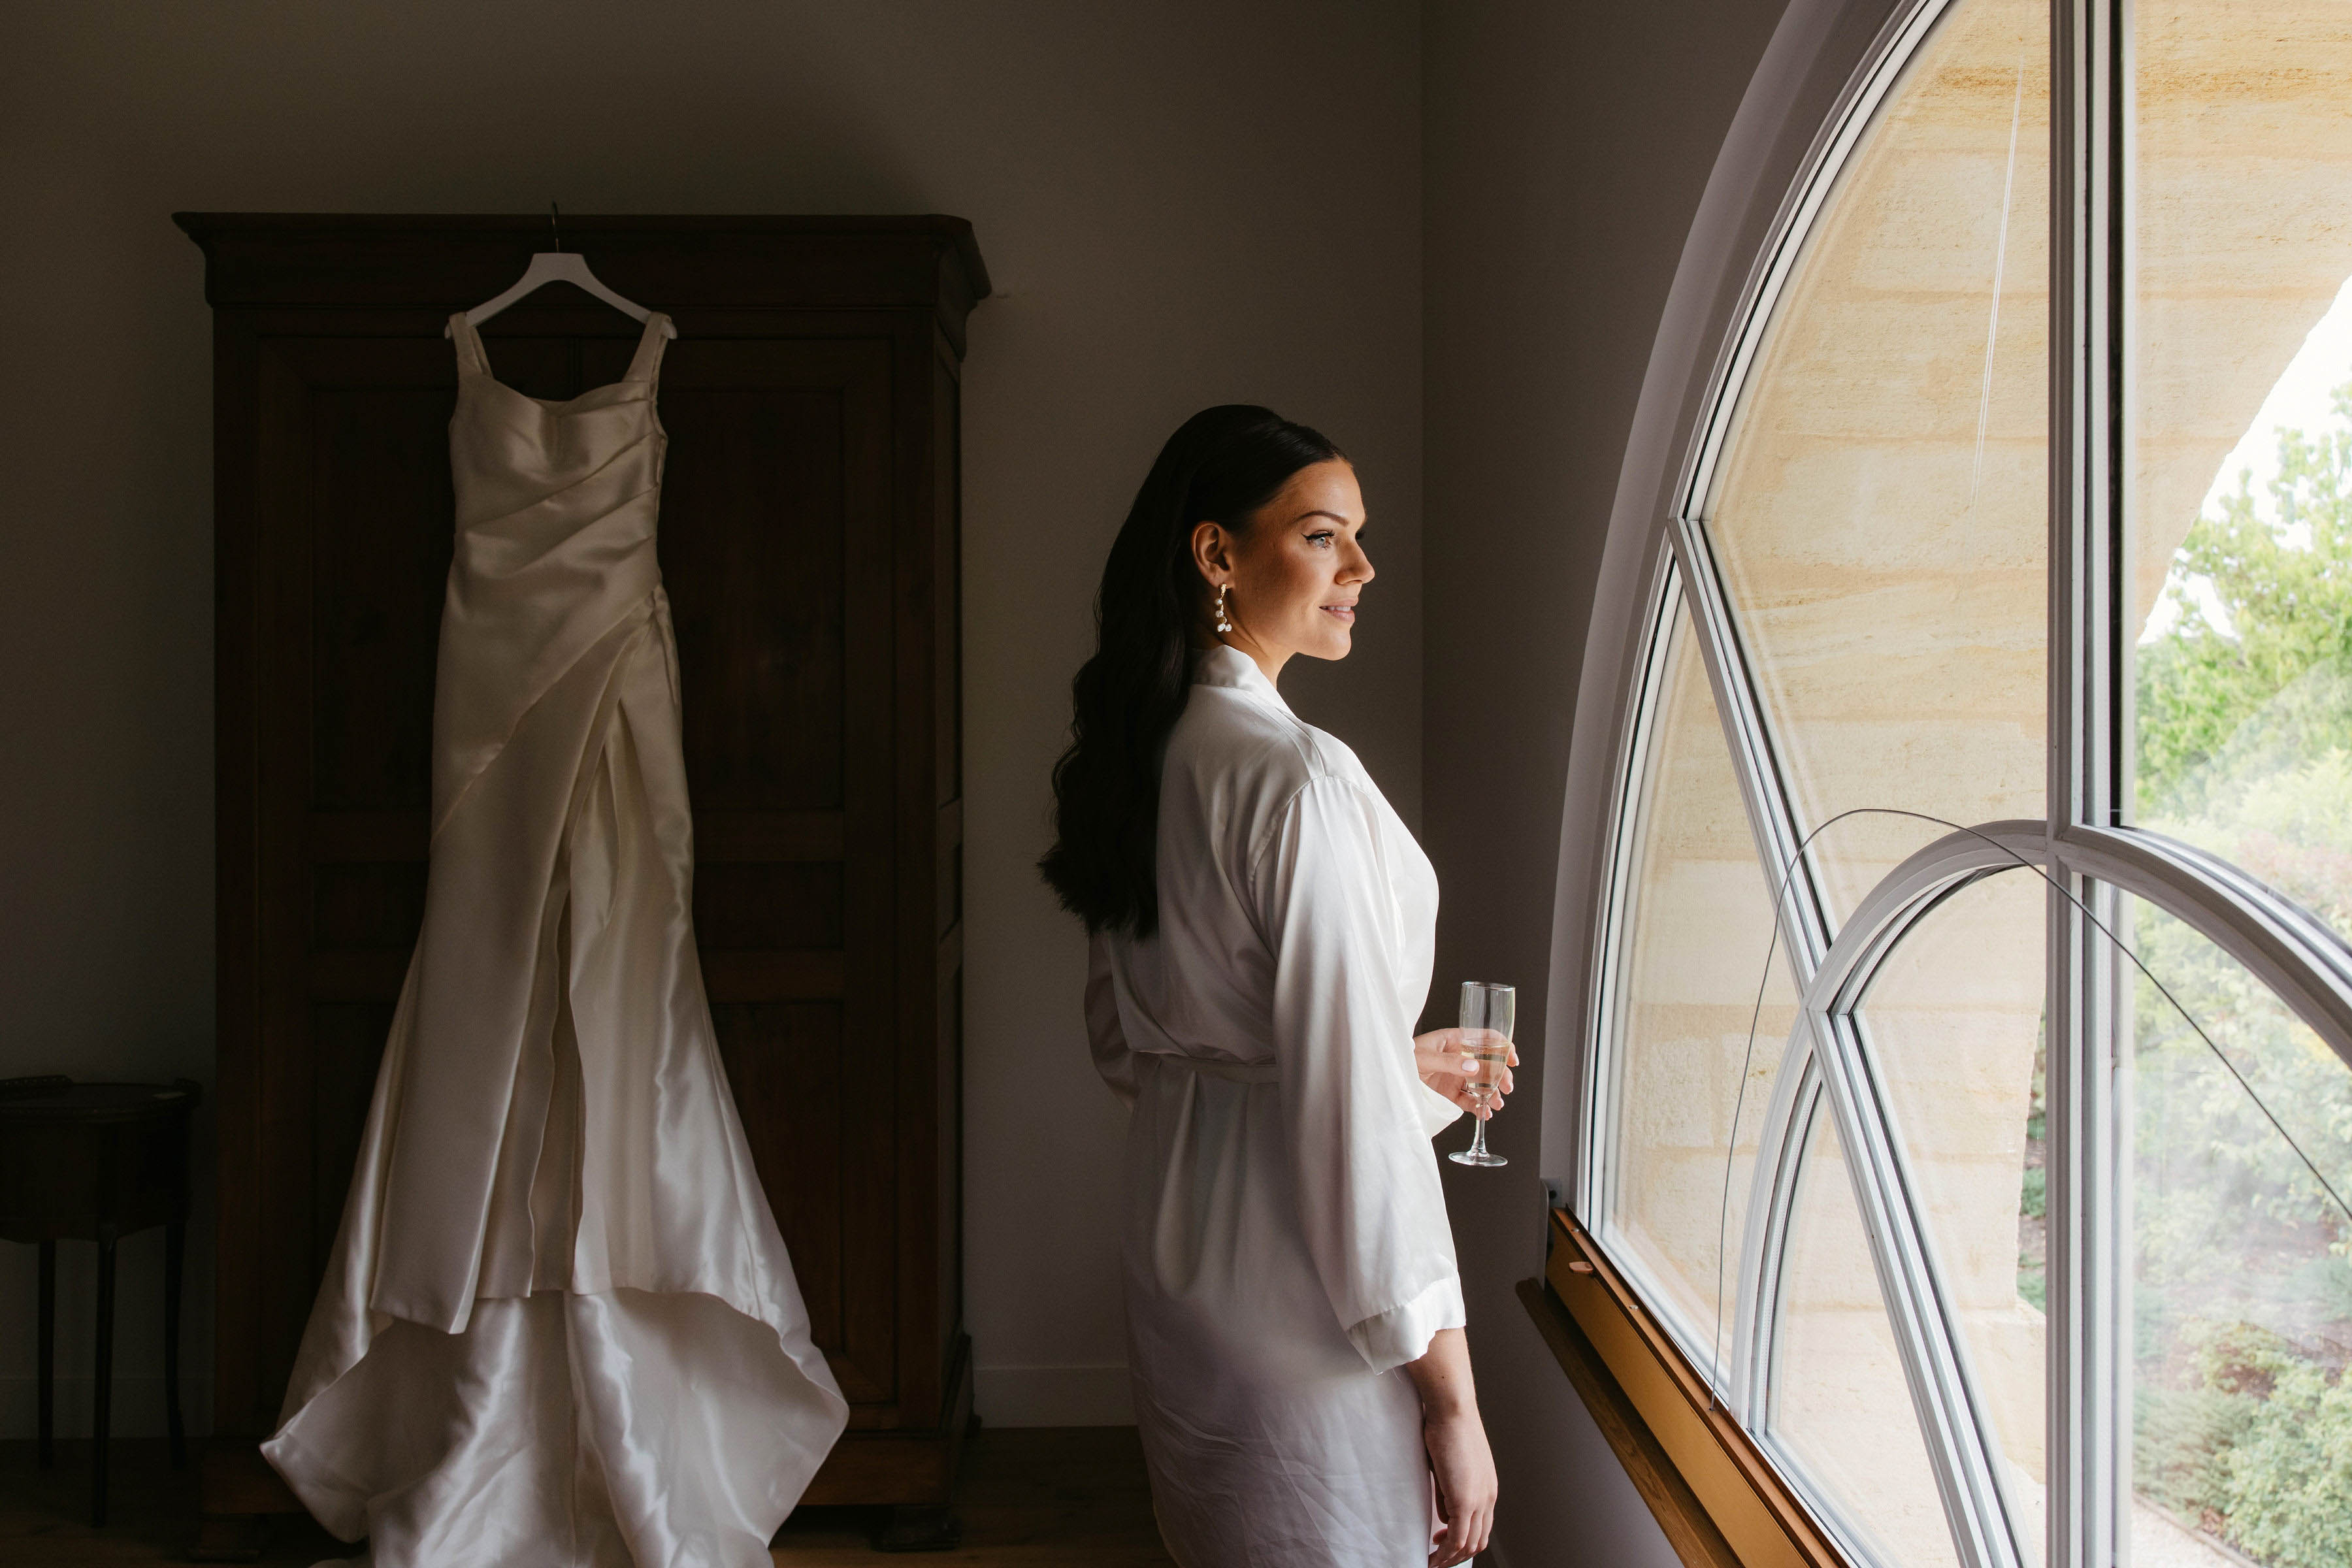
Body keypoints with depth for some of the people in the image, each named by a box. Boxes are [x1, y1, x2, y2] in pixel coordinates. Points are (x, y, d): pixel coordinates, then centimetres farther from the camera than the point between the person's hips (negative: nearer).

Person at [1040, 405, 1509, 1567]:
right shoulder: (1301, 779, -22)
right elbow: (1351, 1116, -24)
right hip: (1299, 1287, -9)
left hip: (1172, 1241, 9)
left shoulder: (1139, 752, 4)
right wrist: (1452, 1400, -17)